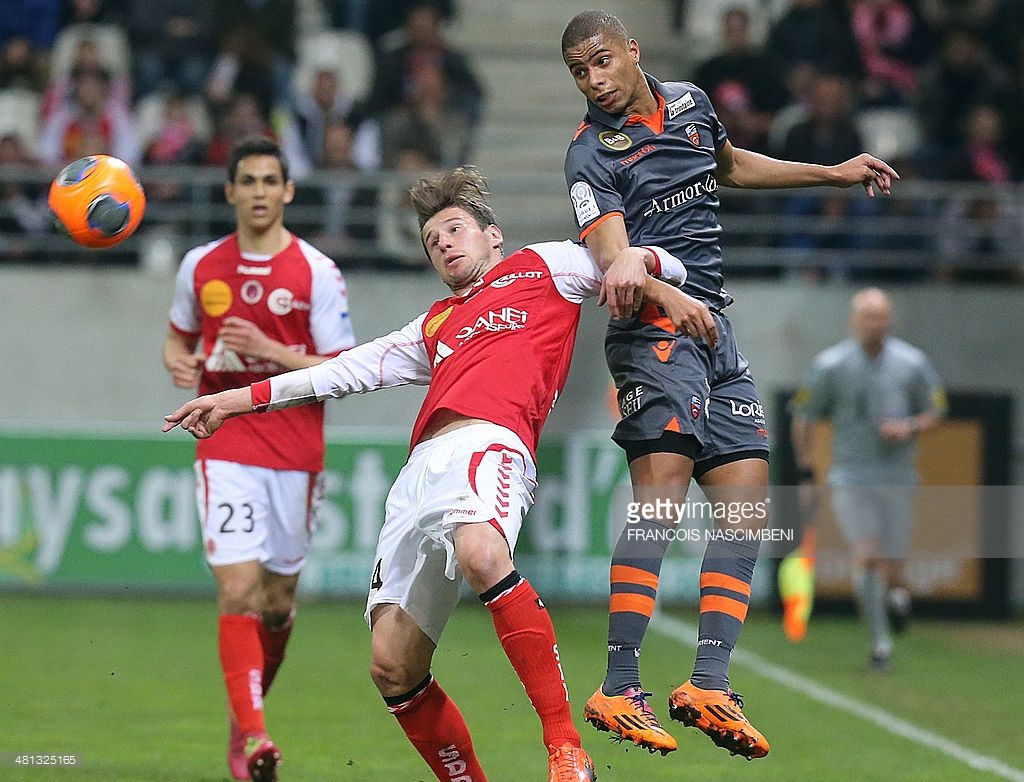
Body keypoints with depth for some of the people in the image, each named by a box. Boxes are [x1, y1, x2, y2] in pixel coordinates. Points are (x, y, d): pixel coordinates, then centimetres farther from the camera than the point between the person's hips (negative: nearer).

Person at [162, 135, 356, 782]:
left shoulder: (316, 272, -3)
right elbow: (179, 334, 23)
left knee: (278, 600, 10)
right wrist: (178, 363, -1)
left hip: (295, 455, 0)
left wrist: (270, 352, -18)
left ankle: (246, 712, 34)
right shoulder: (201, 266, 5)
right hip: (225, 450, 0)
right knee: (238, 591, -15)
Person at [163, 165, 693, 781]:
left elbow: (655, 260, 22)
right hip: (422, 466, 7)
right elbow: (355, 368, 40)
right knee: (393, 670, -6)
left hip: (490, 439, -7)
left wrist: (634, 263, -3)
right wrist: (242, 399, 37)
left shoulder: (541, 267, 25)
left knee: (481, 553, -40)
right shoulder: (436, 326, 39)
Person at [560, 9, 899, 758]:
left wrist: (834, 173, 37)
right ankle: (621, 689, -25)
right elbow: (612, 252, -23)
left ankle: (709, 682, -3)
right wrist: (670, 298, -43)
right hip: (654, 329, -8)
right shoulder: (592, 156, -8)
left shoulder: (690, 103, 14)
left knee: (747, 503, 0)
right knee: (663, 489, -22)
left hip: (714, 330, 8)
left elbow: (731, 166, 34)